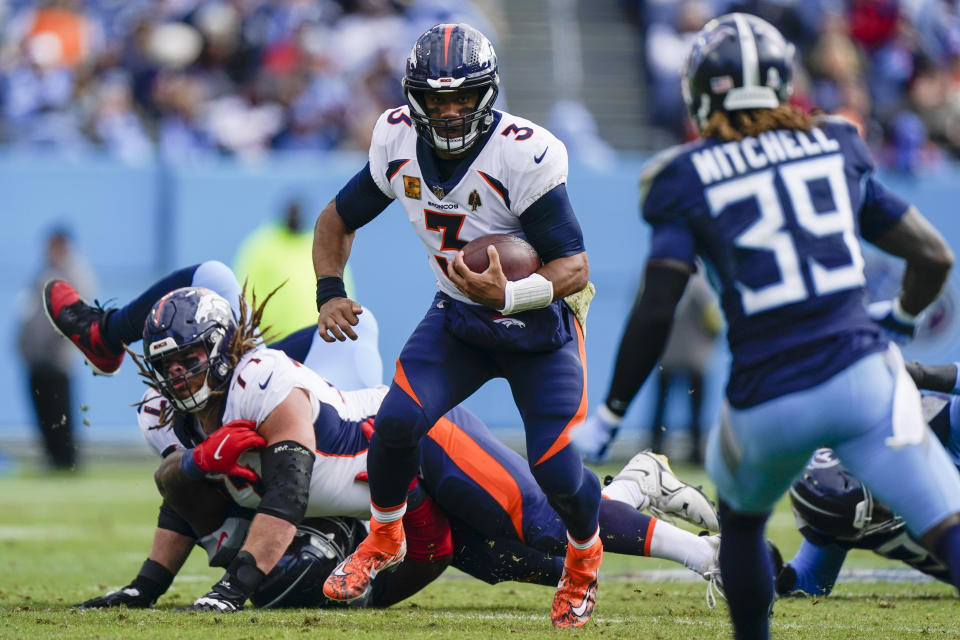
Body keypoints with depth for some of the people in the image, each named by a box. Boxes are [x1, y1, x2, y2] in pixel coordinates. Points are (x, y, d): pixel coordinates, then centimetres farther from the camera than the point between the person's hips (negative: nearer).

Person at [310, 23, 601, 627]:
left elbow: (575, 267, -26)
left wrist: (509, 295, -43)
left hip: (539, 323, -4)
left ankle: (585, 556, 22)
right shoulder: (400, 145, -12)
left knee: (554, 465, -13)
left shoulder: (525, 156, -30)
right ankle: (384, 538, 12)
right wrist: (330, 293, -11)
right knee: (398, 421, -17)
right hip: (458, 314, 4)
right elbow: (338, 220, 5)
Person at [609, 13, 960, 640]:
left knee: (741, 519, 30)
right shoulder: (835, 149, 12)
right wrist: (901, 319, 35)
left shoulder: (689, 180, 3)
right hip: (859, 375, 0)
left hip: (768, 401, 0)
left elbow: (656, 311, -6)